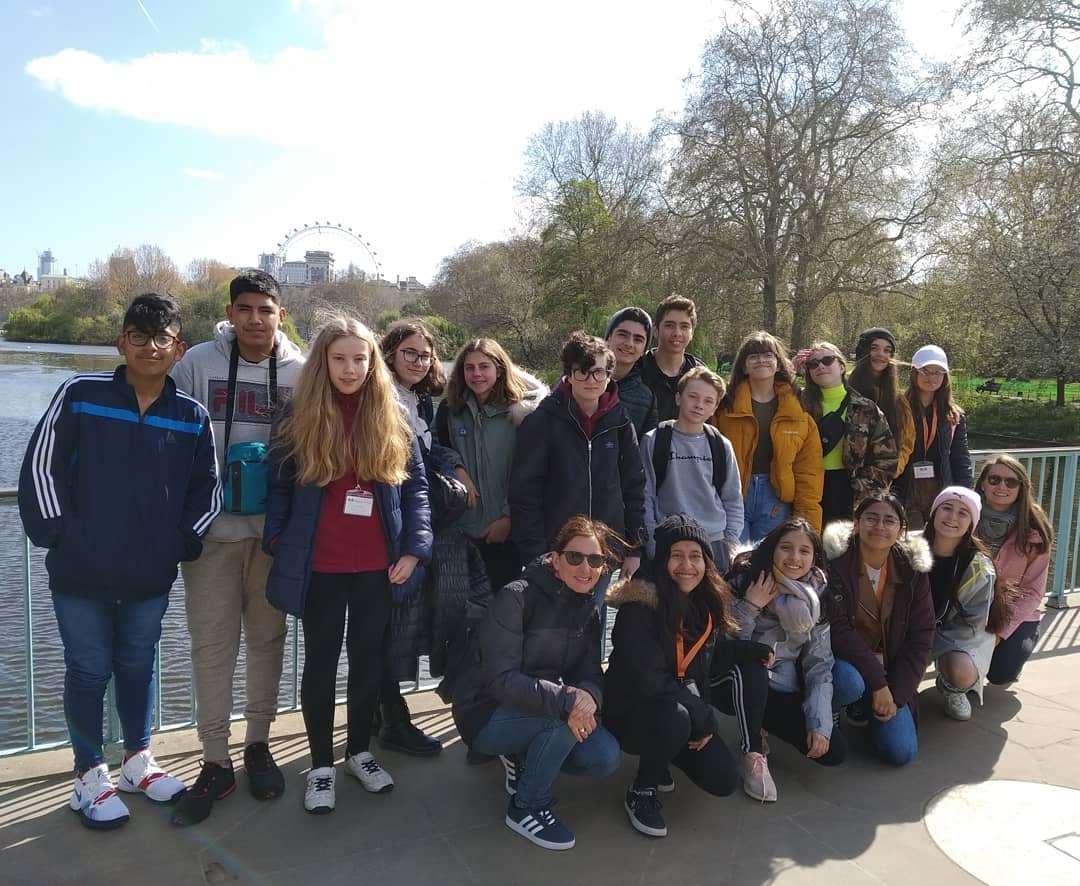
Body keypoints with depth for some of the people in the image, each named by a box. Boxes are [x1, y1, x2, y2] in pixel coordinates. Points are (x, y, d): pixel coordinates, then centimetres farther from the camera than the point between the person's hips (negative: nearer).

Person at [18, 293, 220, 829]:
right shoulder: (80, 394, -8)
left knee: (138, 667, 18)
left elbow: (206, 490, 5)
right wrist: (57, 533, -8)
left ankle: (137, 762, 37)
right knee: (88, 672, 11)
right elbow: (40, 467, -6)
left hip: (152, 576, 2)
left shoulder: (192, 417, -2)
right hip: (81, 573, -2)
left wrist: (183, 542, -2)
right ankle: (89, 776, 29)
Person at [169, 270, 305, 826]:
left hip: (277, 528, 1)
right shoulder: (198, 362, -3)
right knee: (212, 642, 3)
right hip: (213, 526, -1)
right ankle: (215, 762, 17)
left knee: (267, 636, 12)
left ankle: (258, 743, 29)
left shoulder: (300, 370, -1)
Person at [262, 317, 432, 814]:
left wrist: (414, 548, -5)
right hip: (319, 567, -1)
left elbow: (415, 485, 3)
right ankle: (321, 764, 27)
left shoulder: (392, 420, 1)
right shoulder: (300, 416, -2)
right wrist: (276, 542, -5)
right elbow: (279, 484, 3)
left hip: (377, 566, 2)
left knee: (368, 660, 15)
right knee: (321, 663, 11)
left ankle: (359, 752, 34)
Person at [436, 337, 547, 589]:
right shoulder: (449, 410, 6)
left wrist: (508, 517, -7)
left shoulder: (520, 412, -3)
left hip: (505, 530, -2)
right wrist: (456, 468, -6)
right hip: (460, 528, 3)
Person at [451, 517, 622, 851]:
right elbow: (501, 678, -28)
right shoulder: (516, 598, -22)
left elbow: (591, 673, -6)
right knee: (566, 713, -31)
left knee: (605, 758, -13)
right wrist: (565, 700, -40)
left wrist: (589, 694, -31)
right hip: (487, 714, -6)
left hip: (541, 710, 7)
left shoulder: (587, 609, 0)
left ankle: (524, 758, 13)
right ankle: (527, 808, -8)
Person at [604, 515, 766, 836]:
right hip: (632, 712, -6)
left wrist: (757, 651, -2)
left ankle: (658, 761, 21)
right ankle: (641, 793, -8)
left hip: (687, 711, 6)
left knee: (724, 781, -9)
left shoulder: (708, 603, -2)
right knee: (673, 716, -37)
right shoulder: (639, 606, -24)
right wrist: (705, 718, -20)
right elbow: (647, 681, -27)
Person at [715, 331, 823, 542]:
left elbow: (809, 469, 4)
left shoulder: (799, 411, 6)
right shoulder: (726, 405, 1)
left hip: (776, 499, 2)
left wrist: (807, 523, -2)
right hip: (733, 497, -1)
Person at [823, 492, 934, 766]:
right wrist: (878, 683, -22)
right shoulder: (835, 561, -17)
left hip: (888, 665, 4)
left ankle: (864, 702, 21)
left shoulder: (913, 568, -5)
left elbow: (920, 638, -2)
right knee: (850, 683, -38)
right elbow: (838, 630, -21)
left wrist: (897, 695, -9)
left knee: (902, 752, -10)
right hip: (841, 658, -3)